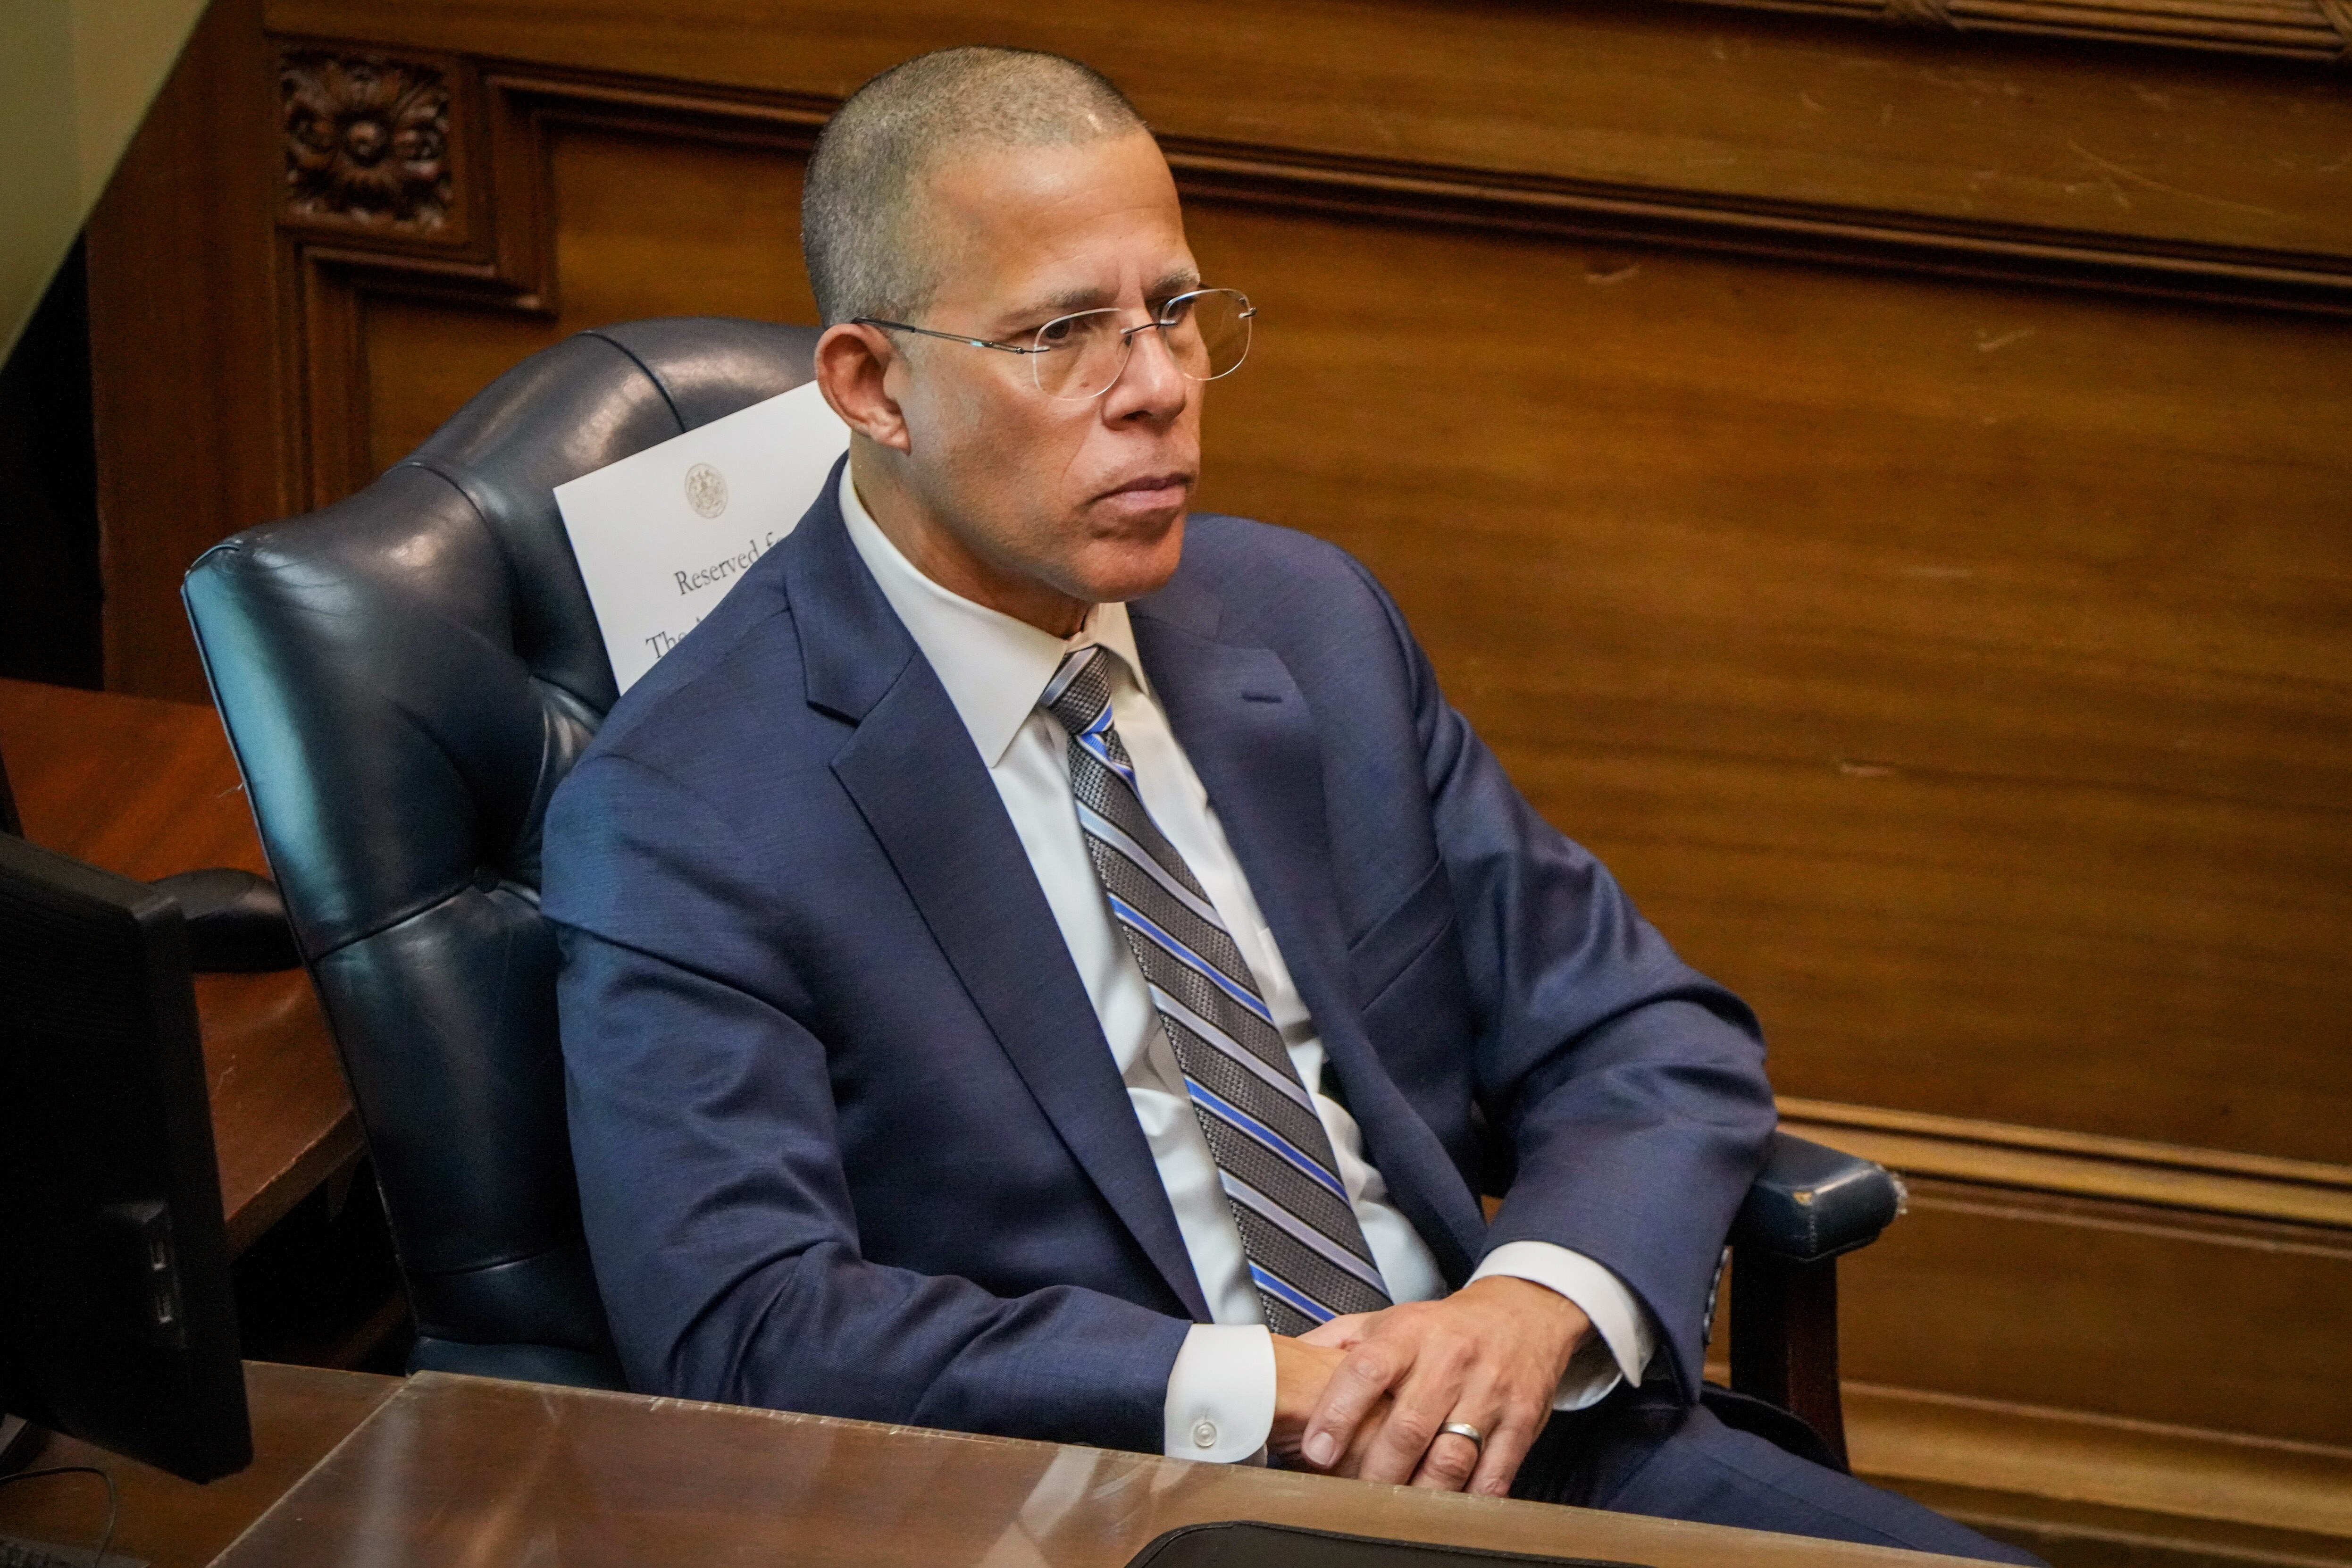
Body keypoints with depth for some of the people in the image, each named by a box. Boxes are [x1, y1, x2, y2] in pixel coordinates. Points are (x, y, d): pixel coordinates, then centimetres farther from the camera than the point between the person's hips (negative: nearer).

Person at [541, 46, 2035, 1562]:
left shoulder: (1310, 620, 12)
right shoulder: (683, 821, -6)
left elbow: (1651, 1038, 12)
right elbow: (742, 1330, -16)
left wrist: (1543, 1298, -9)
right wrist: (1255, 1387, -19)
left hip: (1520, 1438, 5)